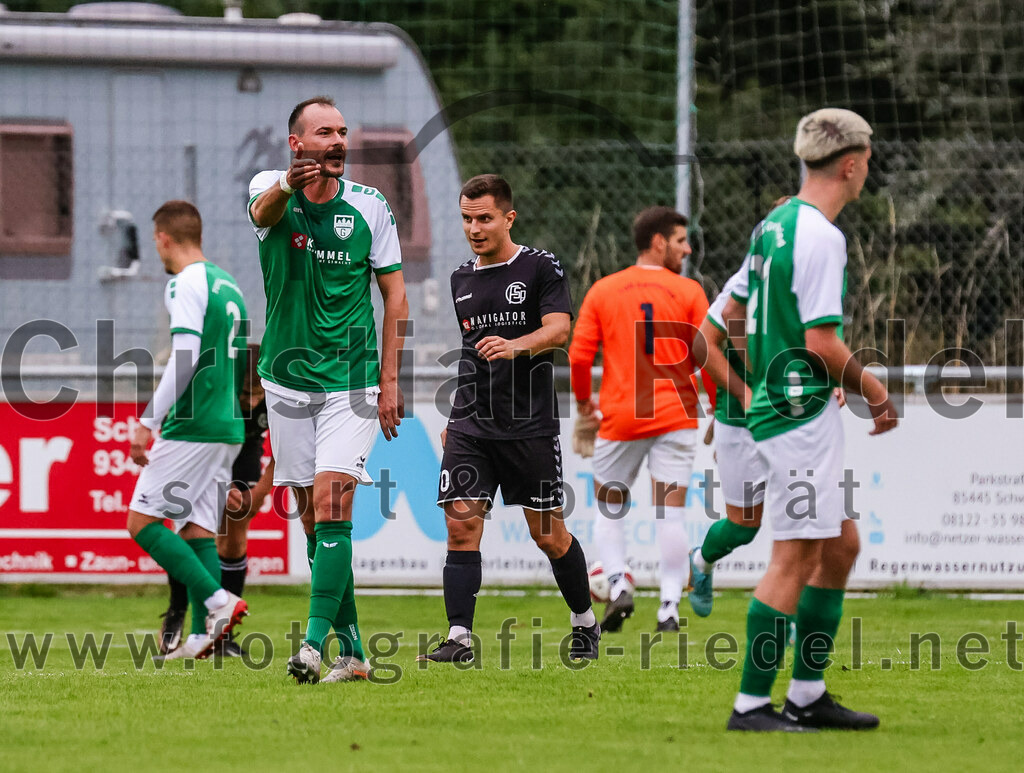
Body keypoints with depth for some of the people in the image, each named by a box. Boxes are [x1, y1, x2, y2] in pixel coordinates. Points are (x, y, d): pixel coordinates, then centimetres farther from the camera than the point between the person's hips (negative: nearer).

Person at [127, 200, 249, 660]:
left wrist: (148, 421, -17)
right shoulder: (227, 285, 18)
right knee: (197, 528, 7)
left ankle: (218, 601, -17)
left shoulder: (186, 285, -9)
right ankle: (204, 635, -2)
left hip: (192, 428, -9)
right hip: (228, 428, 9)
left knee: (142, 521, -6)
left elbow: (185, 359, -19)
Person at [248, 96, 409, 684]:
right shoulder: (272, 190, -4)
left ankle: (315, 642, -20)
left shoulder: (370, 206, -2)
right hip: (288, 379, 2)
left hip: (352, 382, -2)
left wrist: (390, 380, -3)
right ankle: (353, 651, 12)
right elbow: (262, 212, -29)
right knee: (315, 519, 5)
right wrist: (290, 186, -54)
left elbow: (394, 292, 4)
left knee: (331, 506, -17)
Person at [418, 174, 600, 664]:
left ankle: (585, 622, 24)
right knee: (461, 526, -10)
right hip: (471, 426, 4)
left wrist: (514, 346, -33)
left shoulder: (541, 268, -2)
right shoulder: (461, 279, 15)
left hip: (530, 424, -4)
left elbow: (558, 329, -15)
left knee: (549, 534, 3)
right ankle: (459, 638, -13)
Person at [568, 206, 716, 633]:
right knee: (671, 512, 0)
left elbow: (579, 355, 0)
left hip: (619, 418, 1)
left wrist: (583, 400, 17)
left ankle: (618, 583, -6)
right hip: (675, 417, -1)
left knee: (608, 508, 14)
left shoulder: (602, 291, 4)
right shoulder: (688, 292, -1)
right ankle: (669, 608, -6)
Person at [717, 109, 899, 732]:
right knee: (795, 557, -7)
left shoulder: (775, 223, 12)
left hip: (774, 402, 10)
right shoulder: (820, 236, -17)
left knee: (841, 544, 15)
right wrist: (875, 391, -7)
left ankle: (807, 695, 17)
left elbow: (732, 313, 21)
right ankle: (752, 703, -6)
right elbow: (822, 342, -21)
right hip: (803, 415, -10)